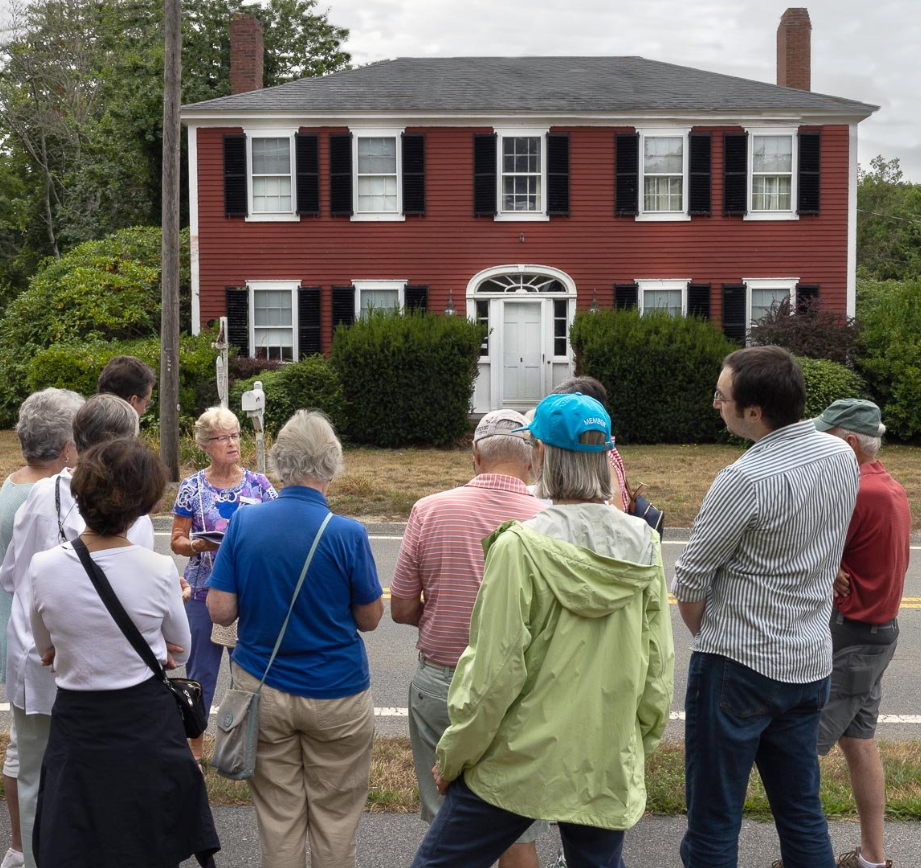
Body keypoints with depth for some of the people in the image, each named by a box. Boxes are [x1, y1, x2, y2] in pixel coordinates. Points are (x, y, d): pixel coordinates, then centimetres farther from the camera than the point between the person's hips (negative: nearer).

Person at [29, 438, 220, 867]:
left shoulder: (43, 568, -13)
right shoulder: (159, 570, -17)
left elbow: (45, 650, 6)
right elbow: (180, 650, 1)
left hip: (77, 724, 1)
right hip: (147, 724, -1)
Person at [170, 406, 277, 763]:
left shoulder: (258, 483, 2)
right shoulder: (192, 487, -1)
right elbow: (177, 540, 1)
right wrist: (198, 545, -19)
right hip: (204, 591, -1)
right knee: (201, 671, 8)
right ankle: (195, 746, 24)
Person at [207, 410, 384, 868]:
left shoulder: (243, 522, -8)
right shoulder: (347, 534, -16)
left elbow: (220, 610, -6)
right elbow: (370, 618, -6)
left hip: (261, 688, 3)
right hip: (335, 693, -2)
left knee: (277, 815, 13)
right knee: (335, 817, 12)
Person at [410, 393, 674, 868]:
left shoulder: (521, 547, -18)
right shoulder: (643, 547, -3)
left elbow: (496, 673, -17)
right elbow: (659, 664, 3)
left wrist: (452, 756, -4)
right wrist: (640, 745, 16)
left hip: (518, 763, -4)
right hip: (608, 769, 5)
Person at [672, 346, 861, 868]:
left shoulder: (747, 480, -22)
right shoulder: (841, 457, 0)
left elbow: (691, 581, -13)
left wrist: (707, 637, 7)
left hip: (739, 668, -7)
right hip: (811, 664, 7)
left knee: (714, 824, 5)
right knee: (803, 813, 18)